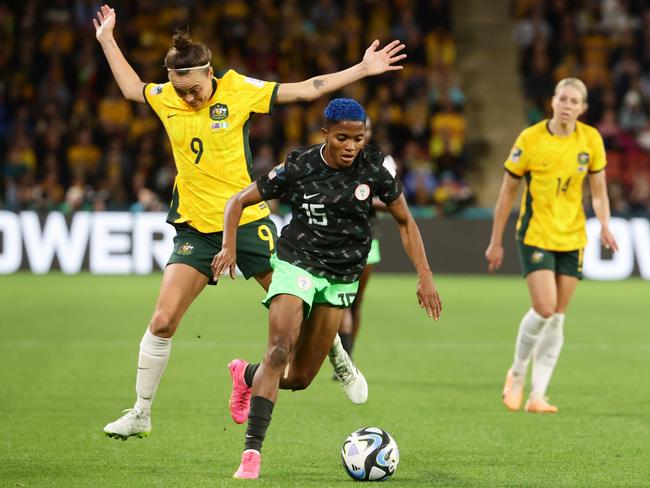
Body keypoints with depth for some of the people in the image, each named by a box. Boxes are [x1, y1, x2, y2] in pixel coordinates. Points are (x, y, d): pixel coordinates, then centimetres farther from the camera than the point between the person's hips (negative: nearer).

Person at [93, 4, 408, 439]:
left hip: (248, 221, -2)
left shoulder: (238, 90, -7)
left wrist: (362, 70, -3)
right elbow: (132, 88, 24)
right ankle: (140, 415, 3)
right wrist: (107, 40, 24)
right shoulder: (166, 98, 1)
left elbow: (305, 90, -1)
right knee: (162, 322, -8)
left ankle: (341, 363, 35)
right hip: (195, 227, 2)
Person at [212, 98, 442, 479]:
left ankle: (248, 376, 40)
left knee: (300, 378, 6)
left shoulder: (375, 168, -9)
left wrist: (425, 276, -5)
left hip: (342, 277, 3)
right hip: (297, 263, -3)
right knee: (279, 350, -25)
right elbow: (239, 202, -4)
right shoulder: (299, 167, -14)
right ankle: (252, 451, -24)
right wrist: (229, 247, -20)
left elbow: (406, 222, 3)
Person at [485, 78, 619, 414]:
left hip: (572, 238, 4)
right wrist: (496, 241, -1)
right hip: (535, 235, -3)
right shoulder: (530, 139, -9)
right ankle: (517, 374, 9)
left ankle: (538, 395, 8)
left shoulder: (591, 140, -1)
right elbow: (507, 191, -2)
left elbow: (598, 191, 8)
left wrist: (604, 225, -11)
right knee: (544, 308, -16)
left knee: (557, 318, 2)